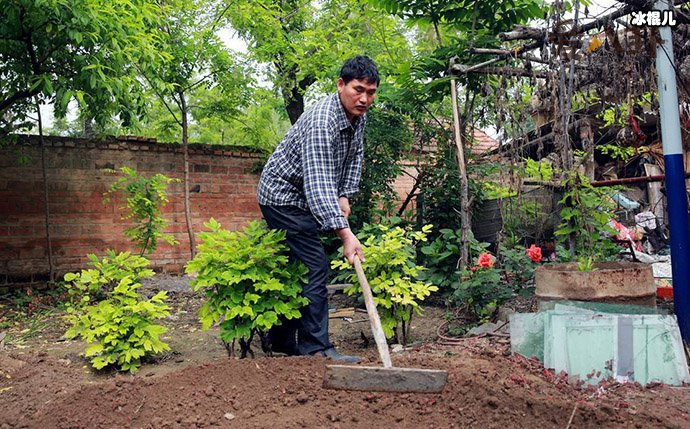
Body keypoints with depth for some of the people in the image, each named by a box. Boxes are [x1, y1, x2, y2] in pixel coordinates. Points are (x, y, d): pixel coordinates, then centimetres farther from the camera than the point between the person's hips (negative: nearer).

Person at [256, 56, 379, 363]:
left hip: (300, 199, 10)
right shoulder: (322, 122, -30)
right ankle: (315, 348, -10)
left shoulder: (358, 117, 0)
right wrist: (345, 233, -45)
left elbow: (355, 156, 15)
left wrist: (345, 195, 1)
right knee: (314, 267, -15)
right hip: (284, 196, -10)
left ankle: (282, 341, 24)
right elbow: (319, 185, -39)